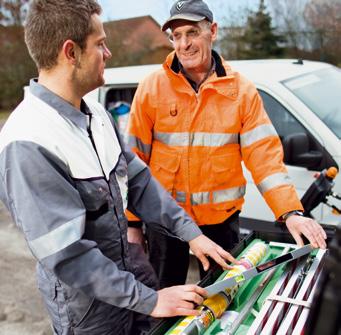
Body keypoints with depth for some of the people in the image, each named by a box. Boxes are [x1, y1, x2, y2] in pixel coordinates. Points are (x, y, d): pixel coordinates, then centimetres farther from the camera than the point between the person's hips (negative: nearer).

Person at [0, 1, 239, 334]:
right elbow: (68, 255, -28)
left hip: (125, 274, 7)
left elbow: (138, 181, 3)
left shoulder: (96, 113, -2)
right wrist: (149, 300, -22)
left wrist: (190, 232, -2)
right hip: (86, 308, -7)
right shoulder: (27, 145, -29)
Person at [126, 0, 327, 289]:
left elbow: (264, 153, -7)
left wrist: (291, 212, -18)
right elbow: (135, 157, -5)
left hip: (222, 216, 1)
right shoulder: (152, 88, -6)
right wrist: (133, 222, -5)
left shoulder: (241, 90, -3)